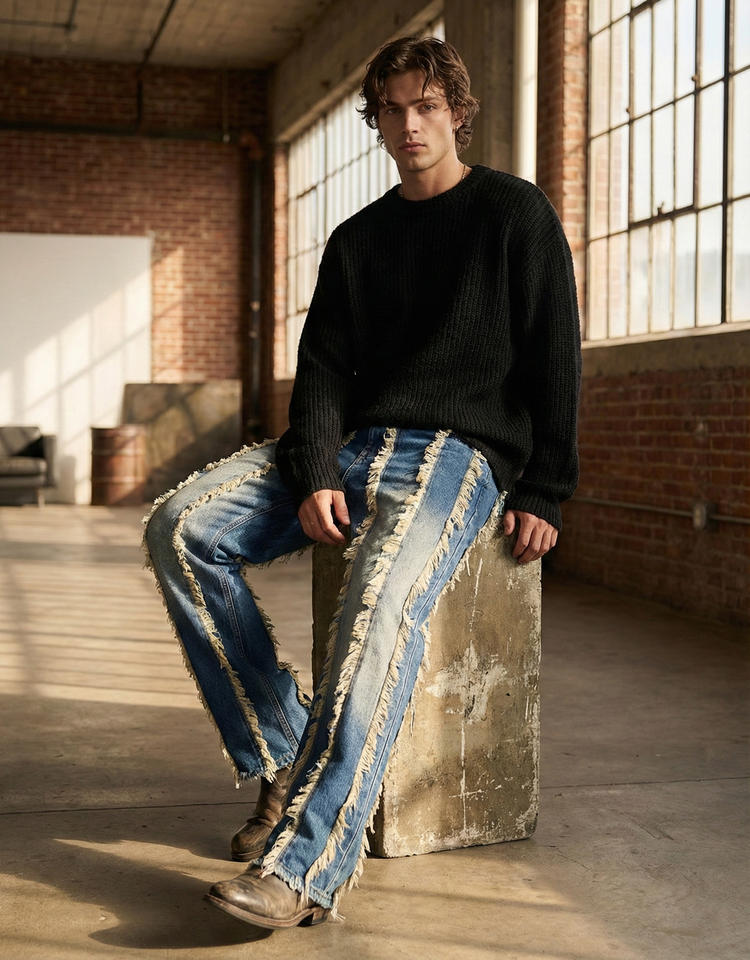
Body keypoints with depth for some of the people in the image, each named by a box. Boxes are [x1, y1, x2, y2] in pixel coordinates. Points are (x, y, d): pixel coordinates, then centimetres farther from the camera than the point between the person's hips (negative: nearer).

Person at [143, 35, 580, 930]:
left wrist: (543, 494, -7)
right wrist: (315, 475, -9)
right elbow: (322, 369, 10)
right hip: (350, 445, 6)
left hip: (459, 448, -5)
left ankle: (305, 869, -38)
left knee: (382, 599, -36)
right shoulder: (355, 240, 21)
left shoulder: (515, 212, 8)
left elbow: (554, 359, 3)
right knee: (181, 526, -17)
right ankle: (283, 764, -15)